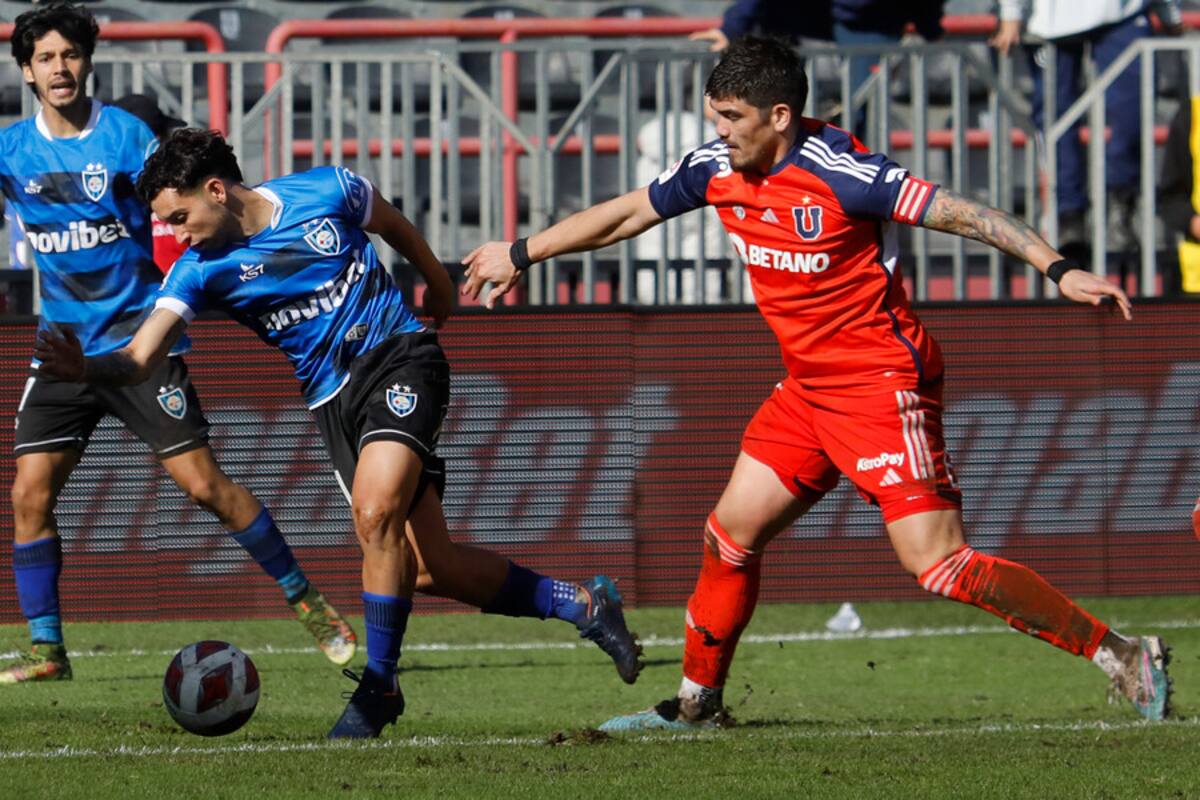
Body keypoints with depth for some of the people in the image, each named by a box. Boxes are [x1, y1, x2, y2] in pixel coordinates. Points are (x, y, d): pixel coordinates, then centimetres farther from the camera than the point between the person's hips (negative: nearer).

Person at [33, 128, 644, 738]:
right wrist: (83, 368, -39)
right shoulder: (200, 270, -7)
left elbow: (396, 228, 13)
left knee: (376, 510, -27)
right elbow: (140, 359, -18)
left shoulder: (328, 192, -9)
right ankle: (583, 604, 20)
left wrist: (438, 285, 28)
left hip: (399, 355, -4)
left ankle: (378, 684, -13)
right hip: (332, 400, 4)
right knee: (427, 567, 0)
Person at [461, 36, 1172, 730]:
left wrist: (1060, 269, -31)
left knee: (939, 563, -16)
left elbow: (961, 213, -21)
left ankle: (1124, 656, -11)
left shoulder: (839, 174, -21)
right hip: (808, 387, 8)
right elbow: (625, 215, 17)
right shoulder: (715, 170, 2)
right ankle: (697, 703, 27)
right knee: (732, 532, 10)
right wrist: (521, 252, 26)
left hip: (882, 381, -8)